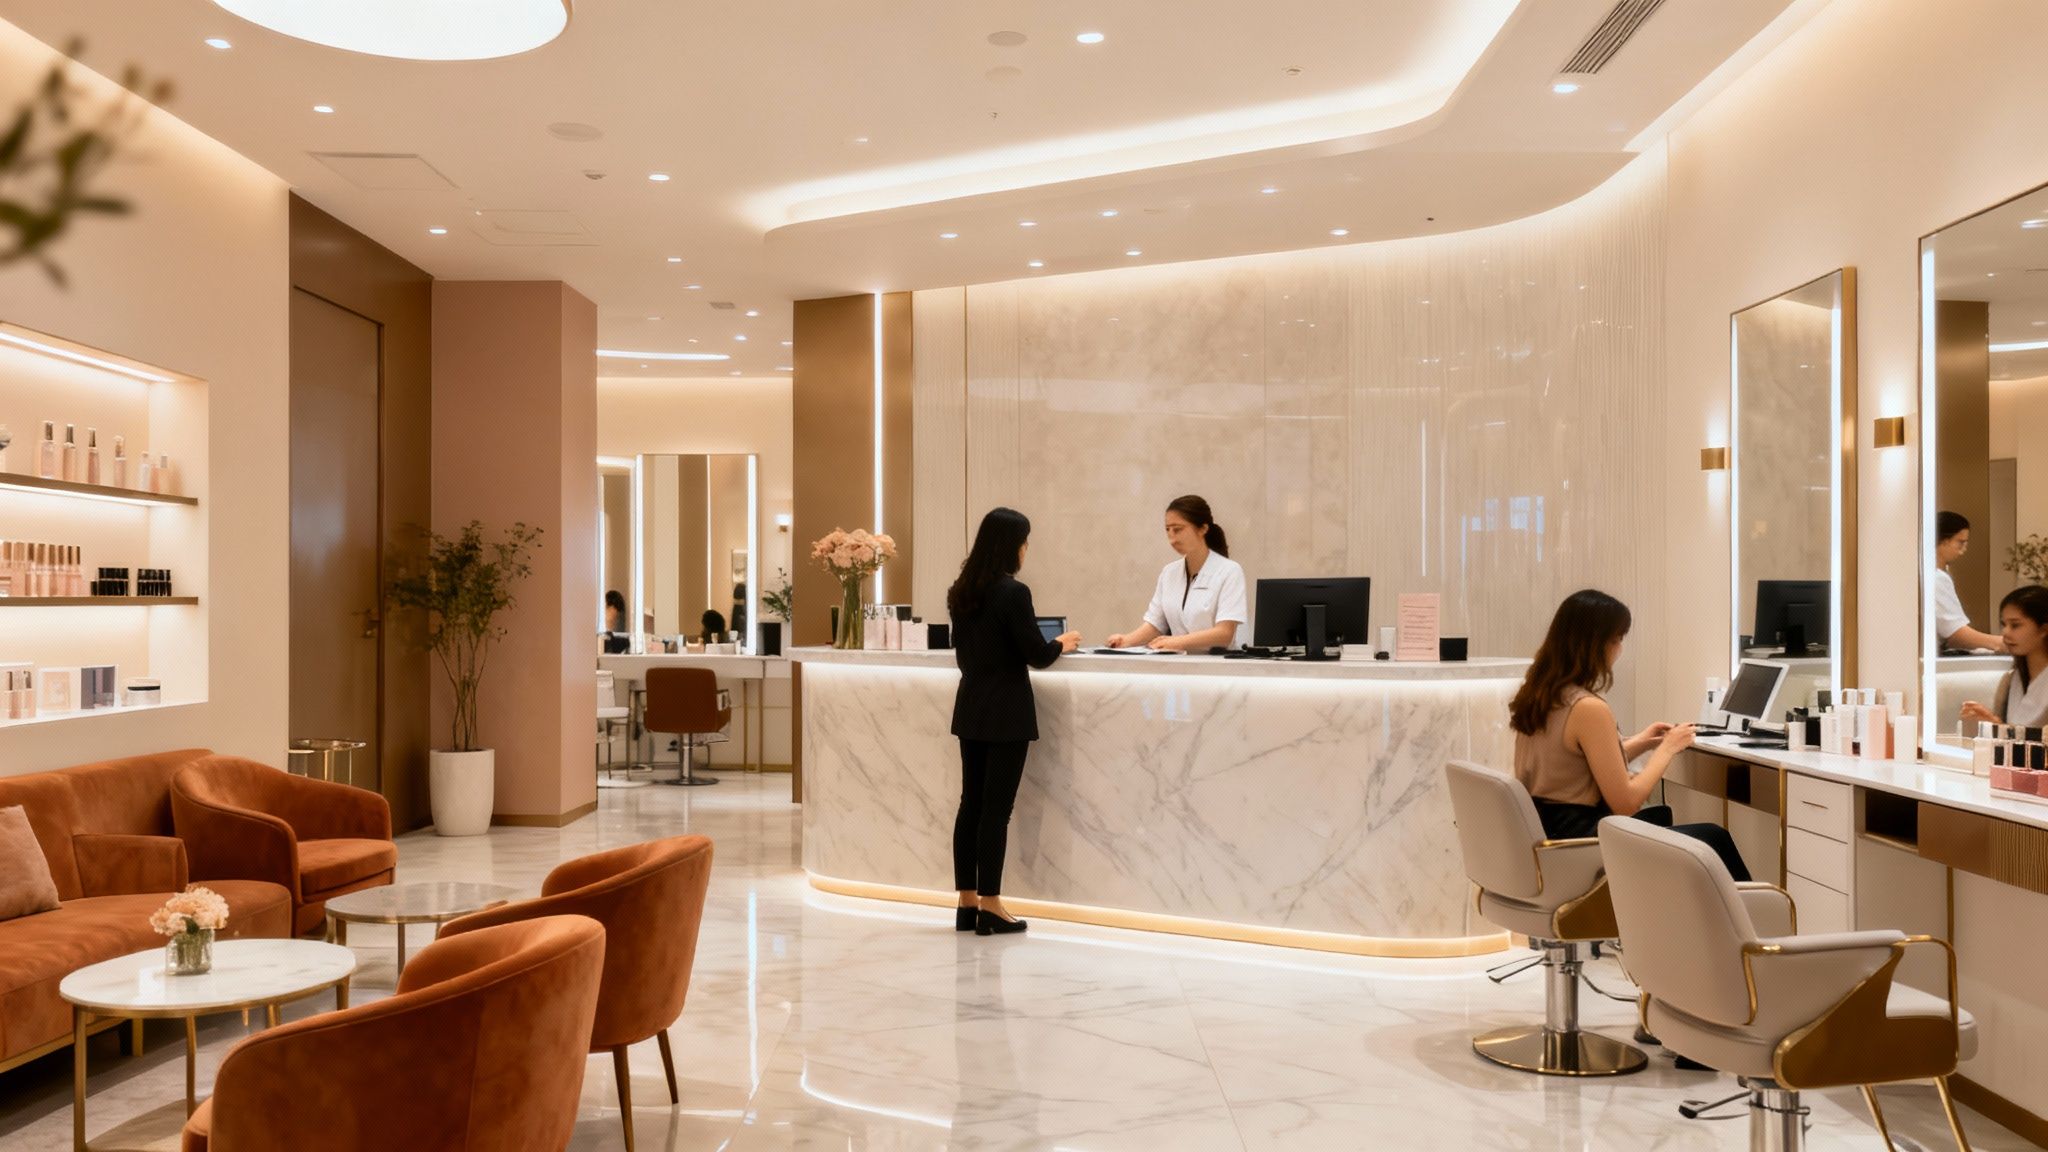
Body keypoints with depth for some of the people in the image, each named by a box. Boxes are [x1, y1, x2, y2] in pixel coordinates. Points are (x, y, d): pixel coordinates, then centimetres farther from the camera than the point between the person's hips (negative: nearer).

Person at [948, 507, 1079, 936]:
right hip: (1007, 712, -7)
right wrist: (1062, 644, 7)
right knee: (996, 808, -3)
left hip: (970, 708, 7)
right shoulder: (1013, 592, -16)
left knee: (970, 804, 10)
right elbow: (1037, 655, -14)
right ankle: (989, 907, 1)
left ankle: (967, 902, 15)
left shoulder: (960, 592, 7)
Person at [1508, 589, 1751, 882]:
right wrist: (1667, 748, -4)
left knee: (1662, 815, 33)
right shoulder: (1588, 709, -23)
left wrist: (1639, 743, 13)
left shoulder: (1535, 696, 4)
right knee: (1714, 838, 13)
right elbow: (1625, 803, -17)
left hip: (1543, 840, 9)